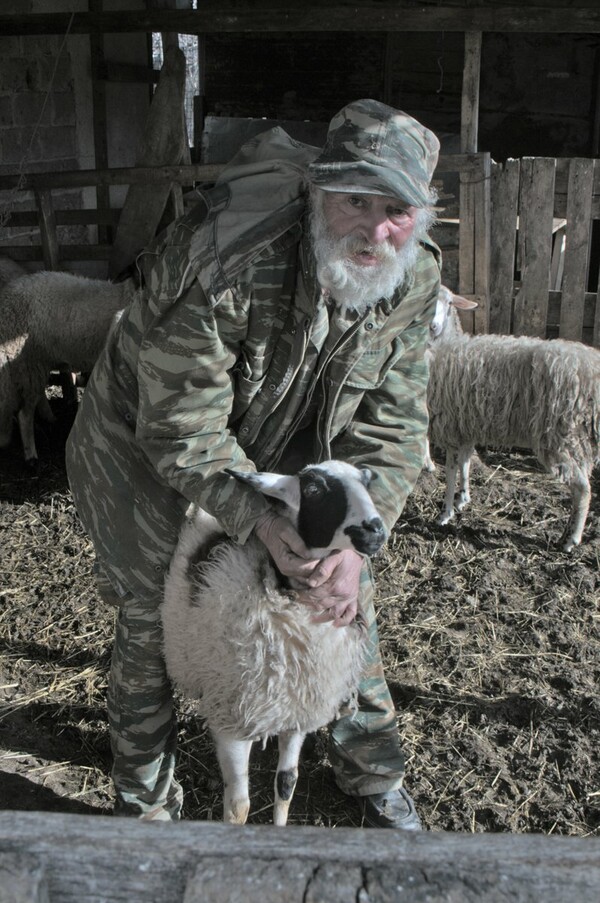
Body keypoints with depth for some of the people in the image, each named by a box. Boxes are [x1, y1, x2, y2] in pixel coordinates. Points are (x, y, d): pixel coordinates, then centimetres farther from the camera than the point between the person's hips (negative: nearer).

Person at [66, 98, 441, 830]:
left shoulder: (412, 279, -19)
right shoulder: (225, 262, -38)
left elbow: (392, 422, -15)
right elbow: (181, 428, -32)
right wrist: (259, 519, -42)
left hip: (285, 441, 5)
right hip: (150, 438, -4)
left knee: (346, 594, 6)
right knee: (150, 618, 2)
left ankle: (373, 776, 31)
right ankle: (146, 804, 29)